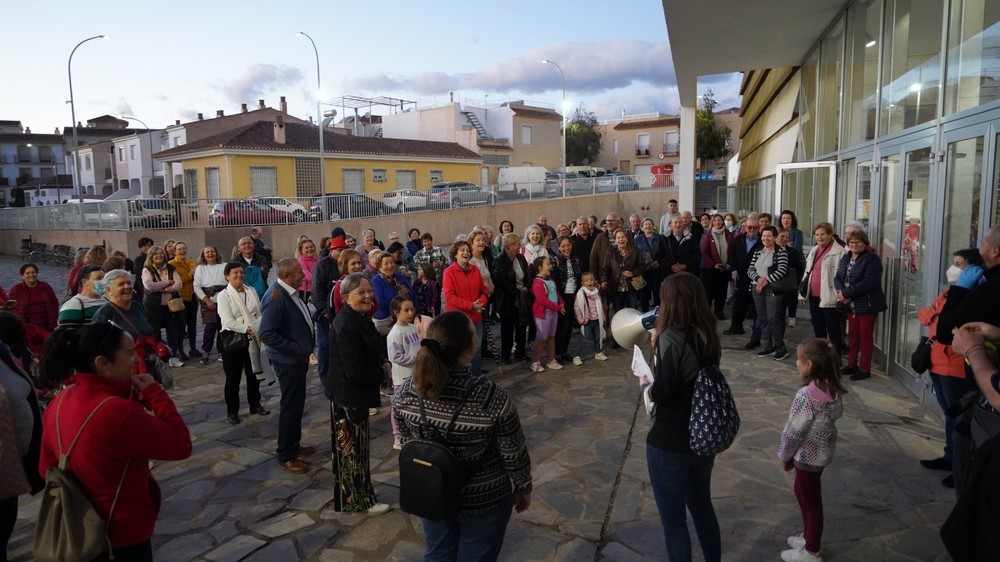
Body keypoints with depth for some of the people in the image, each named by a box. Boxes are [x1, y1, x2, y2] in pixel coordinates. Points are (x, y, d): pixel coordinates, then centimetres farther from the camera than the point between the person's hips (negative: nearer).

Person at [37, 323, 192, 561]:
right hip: (123, 537, -7)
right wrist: (155, 392, -17)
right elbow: (180, 445, -23)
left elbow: (47, 467, 7)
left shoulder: (59, 402, -5)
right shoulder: (119, 412, -31)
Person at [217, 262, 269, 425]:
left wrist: (258, 331, -11)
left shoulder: (251, 292, 6)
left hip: (253, 339, 4)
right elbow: (228, 322, -16)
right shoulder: (224, 295, -8)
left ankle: (255, 404, 33)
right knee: (233, 378, 7)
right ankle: (232, 411, 20)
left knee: (253, 374, 16)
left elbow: (259, 314, 5)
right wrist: (248, 329, -22)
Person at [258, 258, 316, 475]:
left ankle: (294, 445, 35)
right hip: (288, 360, -9)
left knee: (296, 404, 20)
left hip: (297, 358, 9)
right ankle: (285, 456, 14)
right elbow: (266, 333, -28)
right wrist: (293, 348, -22)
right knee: (291, 406, 1)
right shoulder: (276, 297, -24)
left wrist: (306, 344, 8)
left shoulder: (290, 292, 4)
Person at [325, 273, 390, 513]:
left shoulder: (360, 318, 2)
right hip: (348, 397, -10)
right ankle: (358, 502, 25)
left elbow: (376, 350, 16)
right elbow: (356, 374, -28)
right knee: (352, 449, 7)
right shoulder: (347, 326, -27)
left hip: (355, 395, 10)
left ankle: (358, 497, 41)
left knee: (356, 448, 23)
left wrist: (385, 363, -4)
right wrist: (383, 372, -12)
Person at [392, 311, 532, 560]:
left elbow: (407, 444, -3)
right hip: (484, 500, -3)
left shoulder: (405, 393, -20)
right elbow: (514, 455, -16)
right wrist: (524, 489, 3)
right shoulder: (492, 398, -31)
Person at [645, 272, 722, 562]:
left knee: (673, 520, 12)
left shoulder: (671, 337, -21)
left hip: (669, 443, -7)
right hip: (704, 437, 7)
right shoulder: (707, 336, 0)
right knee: (702, 506, 27)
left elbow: (661, 393, -25)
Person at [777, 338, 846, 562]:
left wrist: (785, 455, -6)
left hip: (808, 455, -8)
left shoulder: (807, 395, -29)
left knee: (811, 501, 9)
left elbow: (793, 431, -23)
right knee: (803, 493, 25)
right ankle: (808, 537, 42)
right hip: (822, 451, 8)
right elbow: (836, 414, 8)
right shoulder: (832, 389, -4)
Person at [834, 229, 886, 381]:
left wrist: (845, 293, -22)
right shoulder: (846, 258, 10)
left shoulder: (872, 259, -14)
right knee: (853, 335, 15)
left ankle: (864, 369, 10)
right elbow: (838, 278, 4)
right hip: (851, 305, 7)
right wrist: (842, 293, -16)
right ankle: (852, 364, 26)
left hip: (867, 304, -7)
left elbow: (868, 283, -24)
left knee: (865, 336, 2)